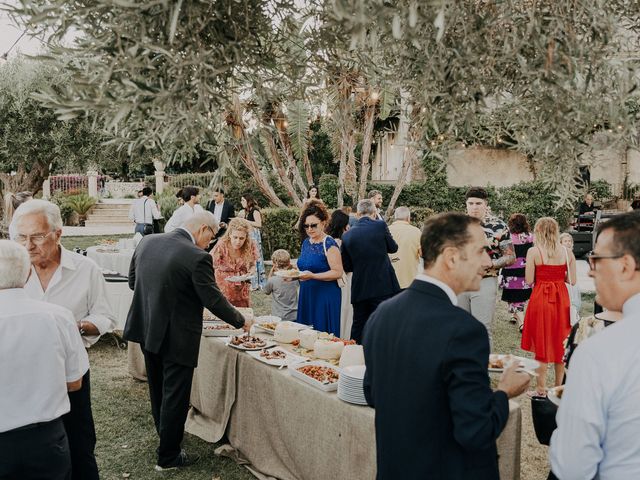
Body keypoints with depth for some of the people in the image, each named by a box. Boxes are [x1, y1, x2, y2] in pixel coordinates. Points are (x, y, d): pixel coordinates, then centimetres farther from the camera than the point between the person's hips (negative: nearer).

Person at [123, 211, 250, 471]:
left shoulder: (147, 242, -3)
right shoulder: (197, 257, -23)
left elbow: (132, 281, 8)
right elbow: (213, 300, -17)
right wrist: (241, 322, -3)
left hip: (147, 331, 7)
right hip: (176, 338, -7)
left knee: (158, 390, 25)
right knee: (175, 397, 8)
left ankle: (165, 435, 46)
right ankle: (168, 457, 22)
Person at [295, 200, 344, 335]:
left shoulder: (329, 244, -12)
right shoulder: (306, 242, 11)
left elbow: (338, 273, -17)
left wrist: (313, 276, -24)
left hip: (325, 297, -7)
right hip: (306, 295, 7)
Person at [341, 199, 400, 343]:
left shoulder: (347, 235, 2)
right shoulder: (380, 226, -7)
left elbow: (346, 267, 7)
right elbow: (393, 248, 9)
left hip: (359, 289, 3)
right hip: (383, 287, -3)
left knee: (358, 329, 14)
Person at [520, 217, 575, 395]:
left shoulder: (533, 252, -10)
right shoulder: (567, 252, -1)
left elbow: (529, 280, -10)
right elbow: (572, 280, 0)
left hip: (540, 298, -3)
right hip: (561, 299, 3)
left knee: (542, 343, 6)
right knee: (560, 342, 15)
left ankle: (541, 388, 11)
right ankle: (559, 385, 24)